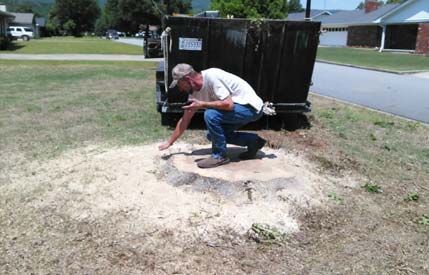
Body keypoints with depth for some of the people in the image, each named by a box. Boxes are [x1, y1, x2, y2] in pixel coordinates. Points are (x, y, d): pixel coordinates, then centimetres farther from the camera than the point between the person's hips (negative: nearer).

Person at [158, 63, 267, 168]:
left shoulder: (212, 76, -25)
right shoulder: (195, 91, 2)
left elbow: (228, 104, -30)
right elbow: (185, 120, 10)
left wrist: (202, 104, -22)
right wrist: (169, 142, 12)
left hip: (250, 107, -9)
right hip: (236, 108, 9)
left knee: (210, 114, -26)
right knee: (212, 134, 9)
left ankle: (219, 156, -9)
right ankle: (253, 141, 16)